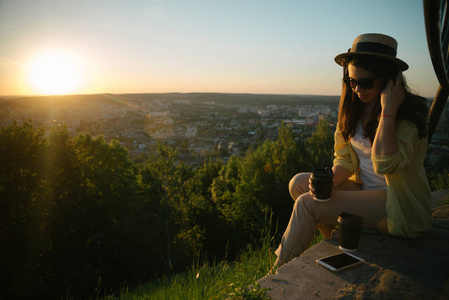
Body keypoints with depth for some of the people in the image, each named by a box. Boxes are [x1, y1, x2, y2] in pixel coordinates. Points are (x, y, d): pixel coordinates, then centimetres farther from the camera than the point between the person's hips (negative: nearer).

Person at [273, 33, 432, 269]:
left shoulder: (409, 115, -17)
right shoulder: (354, 108, 4)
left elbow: (384, 164, -32)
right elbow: (345, 159, 6)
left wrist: (388, 110, -29)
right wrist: (329, 181, -15)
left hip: (400, 206, -8)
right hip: (363, 188, 8)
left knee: (308, 203, -21)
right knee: (299, 183, -4)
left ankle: (280, 273, -1)